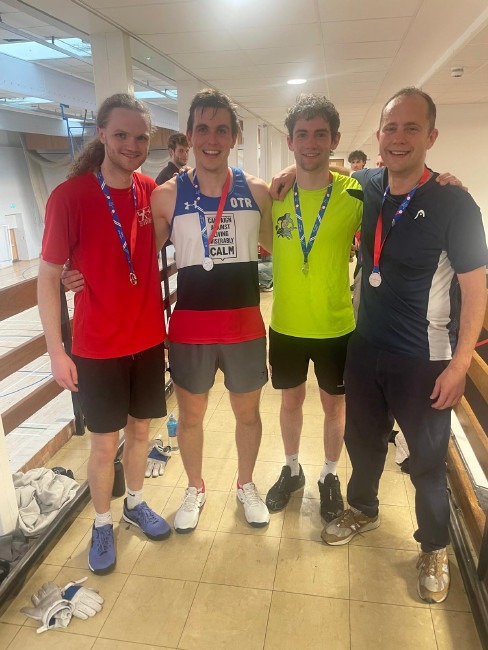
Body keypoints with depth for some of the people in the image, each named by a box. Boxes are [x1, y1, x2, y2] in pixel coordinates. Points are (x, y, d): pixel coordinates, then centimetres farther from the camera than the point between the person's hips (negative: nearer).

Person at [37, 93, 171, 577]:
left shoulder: (153, 191, -1)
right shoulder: (70, 196, -14)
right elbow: (48, 276, -10)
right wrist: (56, 351, -11)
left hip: (148, 339, 4)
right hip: (97, 347, -4)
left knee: (140, 429, 19)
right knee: (104, 442, 10)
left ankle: (135, 502, 43)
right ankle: (102, 523, 34)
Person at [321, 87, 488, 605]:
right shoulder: (365, 187, -2)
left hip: (424, 361, -4)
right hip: (364, 348, 5)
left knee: (428, 459, 12)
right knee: (362, 438, 21)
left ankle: (434, 548, 37)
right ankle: (363, 509, 48)